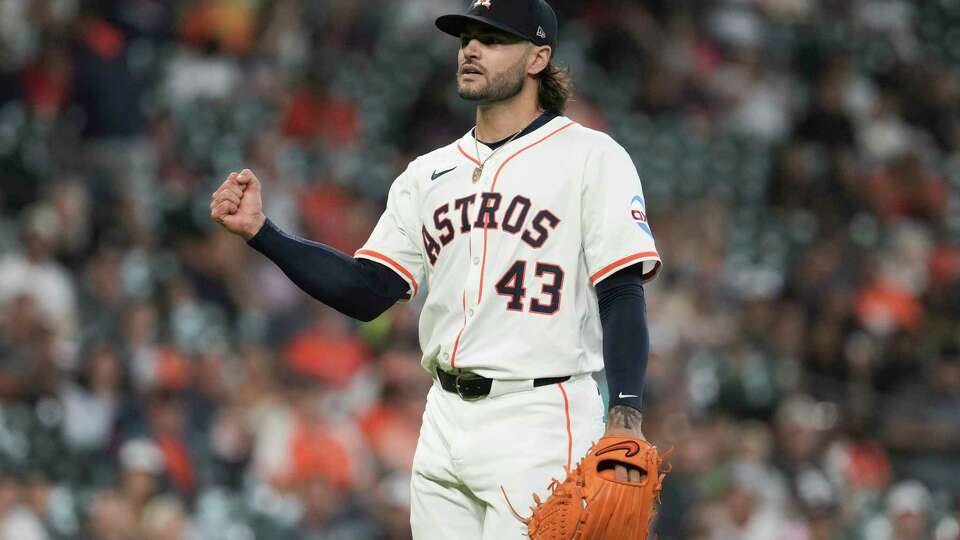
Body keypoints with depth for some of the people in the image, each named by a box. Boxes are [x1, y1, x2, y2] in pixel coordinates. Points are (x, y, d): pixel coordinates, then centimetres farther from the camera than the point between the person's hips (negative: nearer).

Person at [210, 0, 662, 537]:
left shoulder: (591, 157, -1)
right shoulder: (429, 174, 16)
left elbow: (623, 297, -8)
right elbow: (367, 292, 8)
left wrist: (625, 420, -20)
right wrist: (261, 231, -2)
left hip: (537, 425, -6)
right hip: (445, 425, 6)